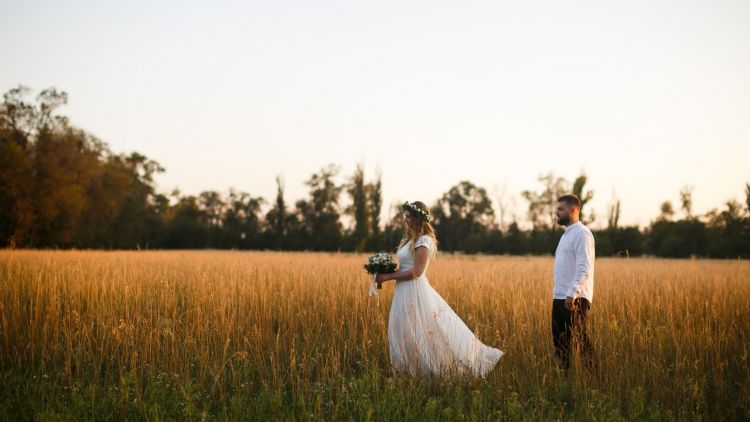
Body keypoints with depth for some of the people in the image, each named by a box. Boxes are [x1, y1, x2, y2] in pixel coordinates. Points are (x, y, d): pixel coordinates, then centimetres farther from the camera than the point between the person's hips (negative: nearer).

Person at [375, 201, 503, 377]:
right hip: (405, 292, 10)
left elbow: (416, 272, -19)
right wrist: (387, 271, 1)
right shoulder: (411, 239, 16)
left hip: (415, 291, -10)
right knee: (404, 337, 11)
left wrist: (390, 276, -14)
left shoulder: (423, 240, -13)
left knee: (419, 337, -5)